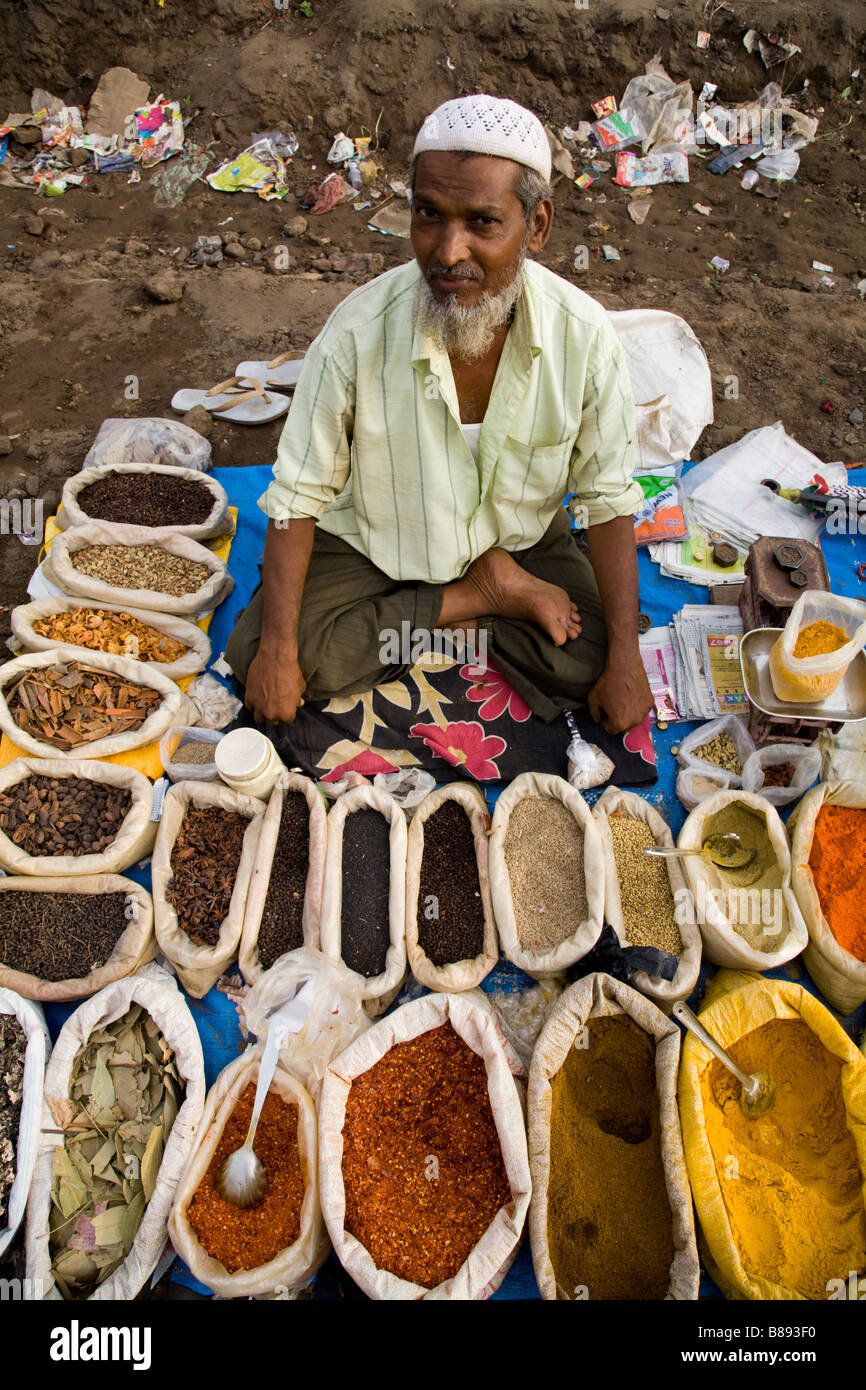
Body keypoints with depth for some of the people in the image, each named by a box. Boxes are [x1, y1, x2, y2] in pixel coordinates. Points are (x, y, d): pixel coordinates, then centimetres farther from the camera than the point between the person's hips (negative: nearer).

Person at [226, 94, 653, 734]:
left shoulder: (584, 336, -21)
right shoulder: (359, 330, -25)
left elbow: (609, 500, -11)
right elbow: (297, 496, -16)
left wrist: (625, 660, -15)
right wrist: (277, 650, -21)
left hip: (521, 540, 0)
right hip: (373, 542, 0)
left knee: (589, 664, -20)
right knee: (253, 652, -18)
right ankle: (475, 599, -6)